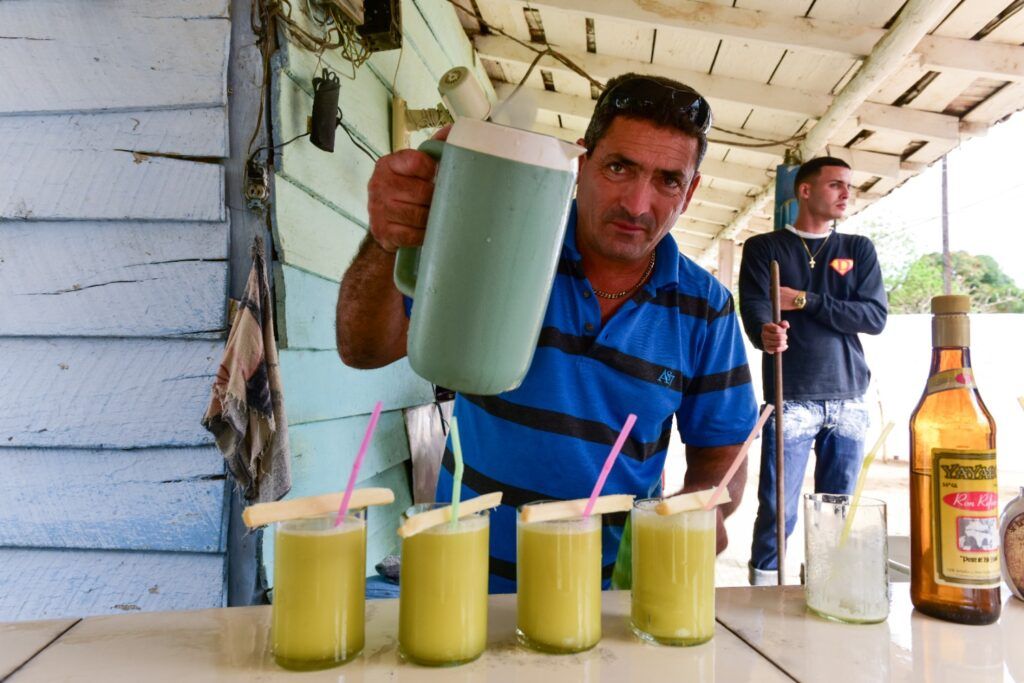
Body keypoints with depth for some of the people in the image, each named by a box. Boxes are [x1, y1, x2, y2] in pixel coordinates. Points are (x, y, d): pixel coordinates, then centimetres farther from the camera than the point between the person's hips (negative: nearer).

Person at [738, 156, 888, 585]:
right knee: (778, 511, -6)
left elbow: (875, 317, 2)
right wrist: (766, 333, -32)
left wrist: (806, 301, -8)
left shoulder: (859, 250, 15)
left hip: (848, 400, 4)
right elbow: (754, 309, -8)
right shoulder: (764, 248, 6)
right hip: (791, 399, -3)